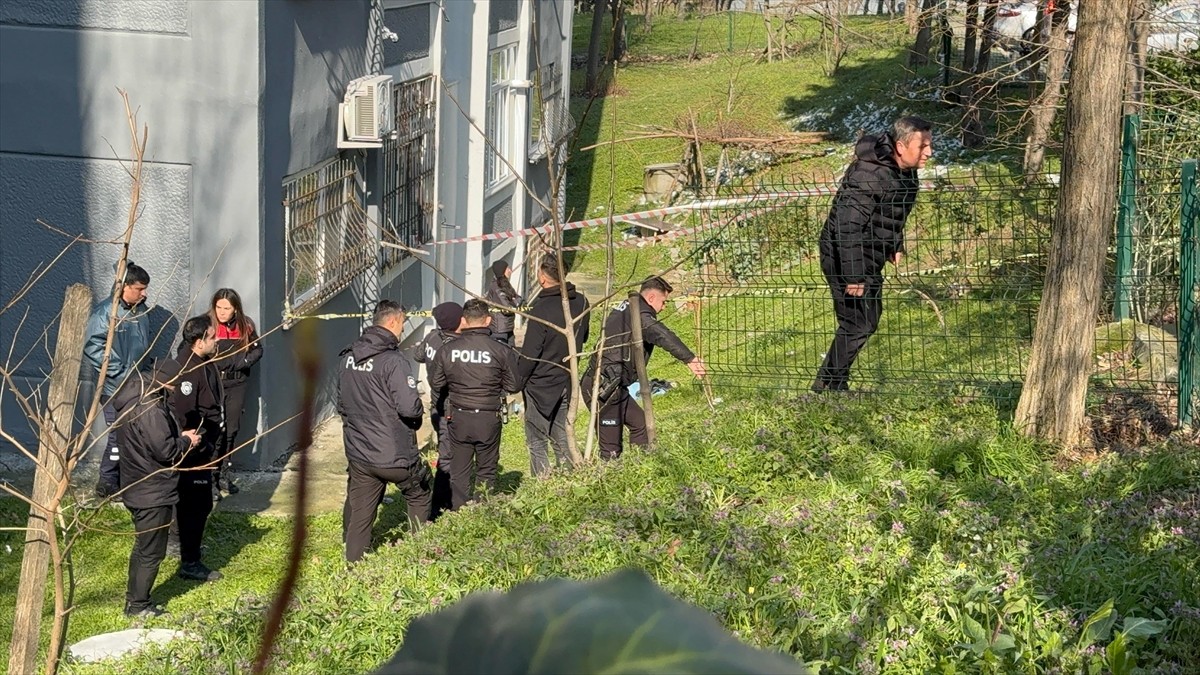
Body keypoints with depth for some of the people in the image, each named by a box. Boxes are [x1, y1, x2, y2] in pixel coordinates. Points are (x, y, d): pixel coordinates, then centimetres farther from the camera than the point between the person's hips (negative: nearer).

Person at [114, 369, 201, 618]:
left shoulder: (134, 396, 5)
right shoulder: (150, 409, -27)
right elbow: (165, 450, -25)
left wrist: (179, 437, 7)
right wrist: (187, 441, -8)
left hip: (137, 487, 10)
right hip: (153, 492, -10)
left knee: (143, 546, 22)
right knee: (152, 551, 3)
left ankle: (134, 599, 32)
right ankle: (138, 606, 13)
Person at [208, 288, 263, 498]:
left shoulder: (245, 326, 2)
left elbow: (257, 350, 9)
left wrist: (239, 363, -9)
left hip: (236, 385, 4)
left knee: (232, 430, 9)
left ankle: (224, 475, 20)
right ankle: (210, 479, -1)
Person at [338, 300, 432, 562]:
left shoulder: (347, 358, 4)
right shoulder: (394, 361, -20)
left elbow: (341, 403, 13)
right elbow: (409, 407, -24)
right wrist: (418, 414, -3)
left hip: (358, 454, 6)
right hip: (395, 455, -5)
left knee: (358, 515, 12)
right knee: (419, 497, 20)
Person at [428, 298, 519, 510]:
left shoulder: (448, 350, -6)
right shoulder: (501, 351, -11)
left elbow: (436, 384, 2)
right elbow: (512, 386, -4)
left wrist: (442, 408, 20)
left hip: (458, 418, 1)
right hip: (489, 419, -1)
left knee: (459, 471, 13)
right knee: (487, 471, 14)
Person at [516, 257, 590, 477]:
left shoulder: (542, 309, -23)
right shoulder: (581, 303, -2)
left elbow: (529, 353, -19)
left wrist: (517, 382, -9)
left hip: (540, 384, -6)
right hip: (567, 383, 6)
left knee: (537, 442, 4)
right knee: (562, 440, 17)